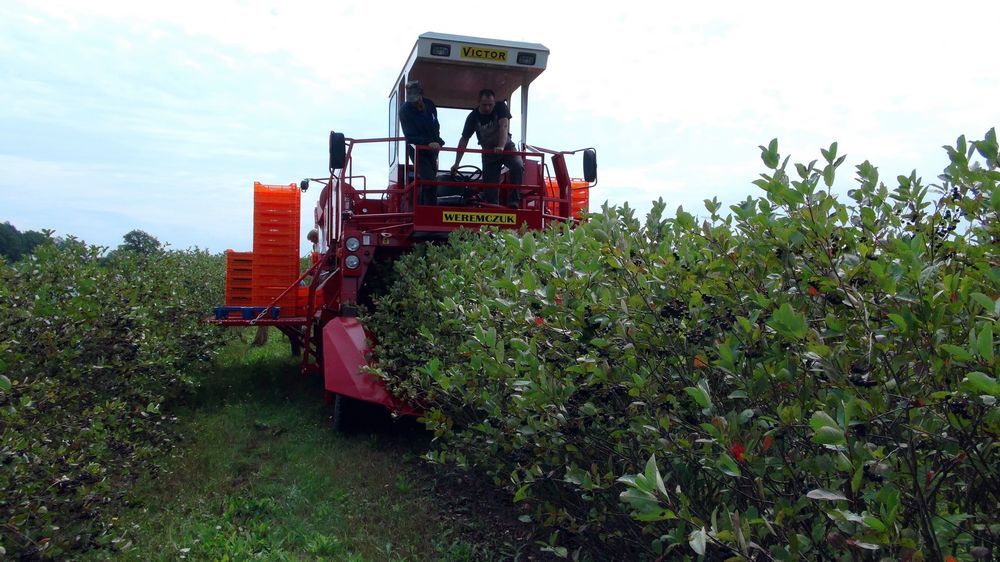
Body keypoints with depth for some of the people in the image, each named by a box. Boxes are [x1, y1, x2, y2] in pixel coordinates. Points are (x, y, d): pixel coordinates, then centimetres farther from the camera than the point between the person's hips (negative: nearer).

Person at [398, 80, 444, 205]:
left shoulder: (430, 105, 2)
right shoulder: (405, 110, -17)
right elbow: (410, 136, -24)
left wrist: (437, 141, 12)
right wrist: (429, 142, -36)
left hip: (432, 149, 7)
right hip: (418, 151, -7)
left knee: (428, 183, 15)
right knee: (430, 181, -21)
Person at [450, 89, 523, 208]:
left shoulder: (501, 107, -16)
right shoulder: (473, 116, -13)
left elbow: (504, 126, -31)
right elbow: (464, 140, -11)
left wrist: (501, 146, -49)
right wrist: (456, 163, -16)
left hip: (506, 147, -1)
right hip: (488, 152, 2)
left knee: (518, 167, -30)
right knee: (490, 186, -7)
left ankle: (513, 201, -27)